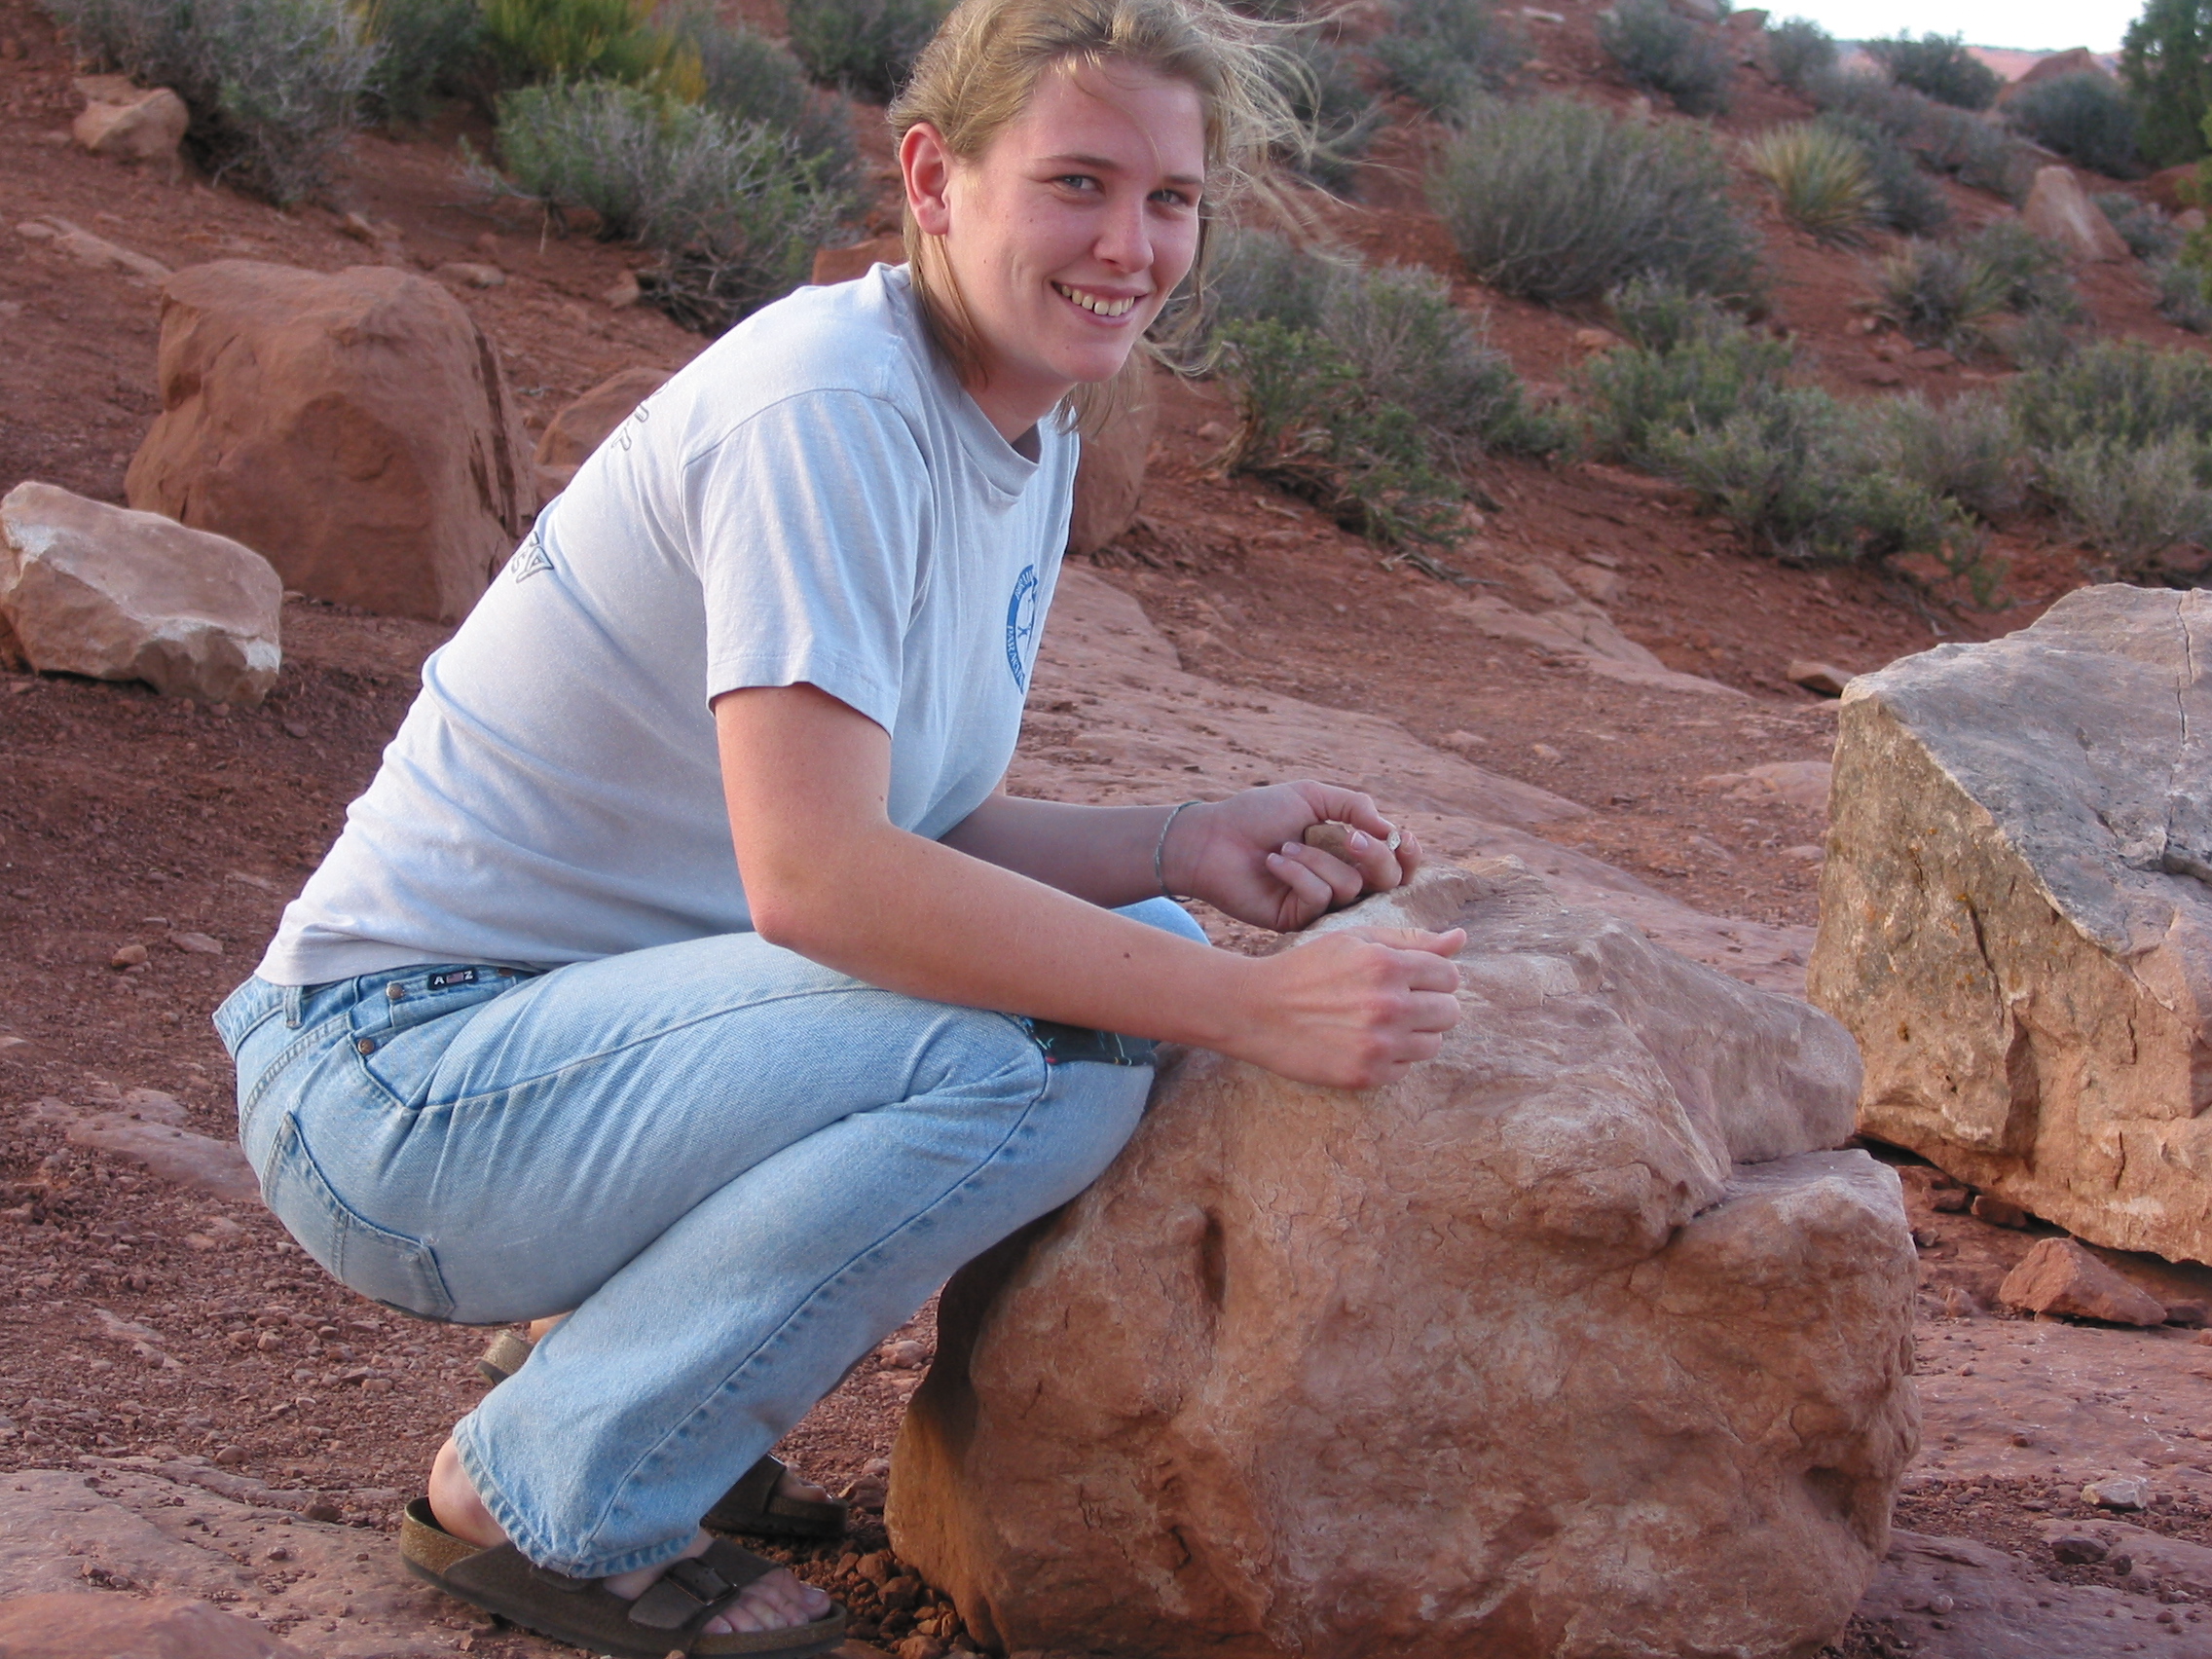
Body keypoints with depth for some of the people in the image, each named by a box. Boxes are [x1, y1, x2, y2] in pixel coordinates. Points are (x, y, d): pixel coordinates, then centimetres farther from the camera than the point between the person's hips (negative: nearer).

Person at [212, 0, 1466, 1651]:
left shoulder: (1033, 429, 8)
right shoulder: (830, 407, -21)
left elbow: (933, 832, 9)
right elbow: (814, 872, -30)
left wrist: (1190, 848, -7)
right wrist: (1250, 1004, -30)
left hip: (593, 1019, 9)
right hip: (404, 1070, -9)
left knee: (1140, 957, 6)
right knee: (1043, 1053, -26)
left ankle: (657, 1388, 11)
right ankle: (551, 1496, -9)